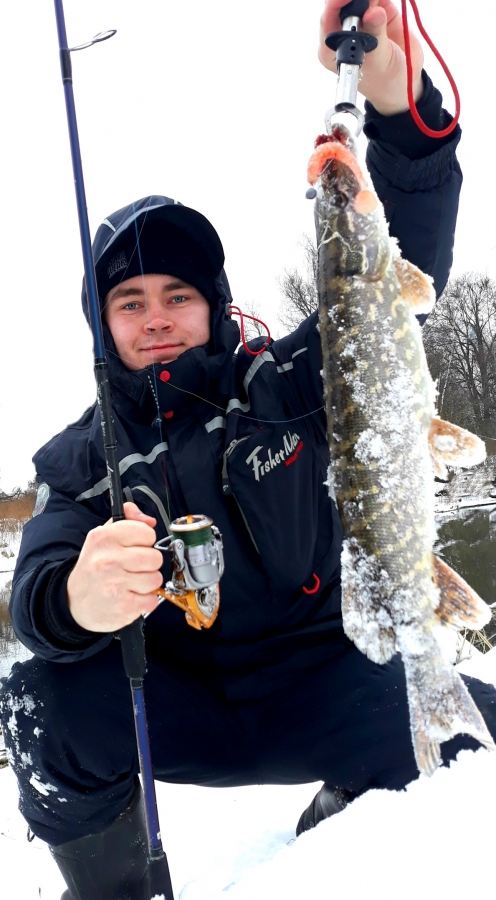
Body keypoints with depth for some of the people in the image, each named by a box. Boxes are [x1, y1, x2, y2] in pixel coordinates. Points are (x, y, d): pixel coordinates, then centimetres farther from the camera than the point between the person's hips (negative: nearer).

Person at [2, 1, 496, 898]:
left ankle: (342, 818, 8)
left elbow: (404, 272, -11)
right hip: (177, 713, 1)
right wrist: (77, 598, -40)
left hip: (316, 684, 0)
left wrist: (399, 107, -28)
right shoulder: (80, 459, 2)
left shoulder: (287, 385, -2)